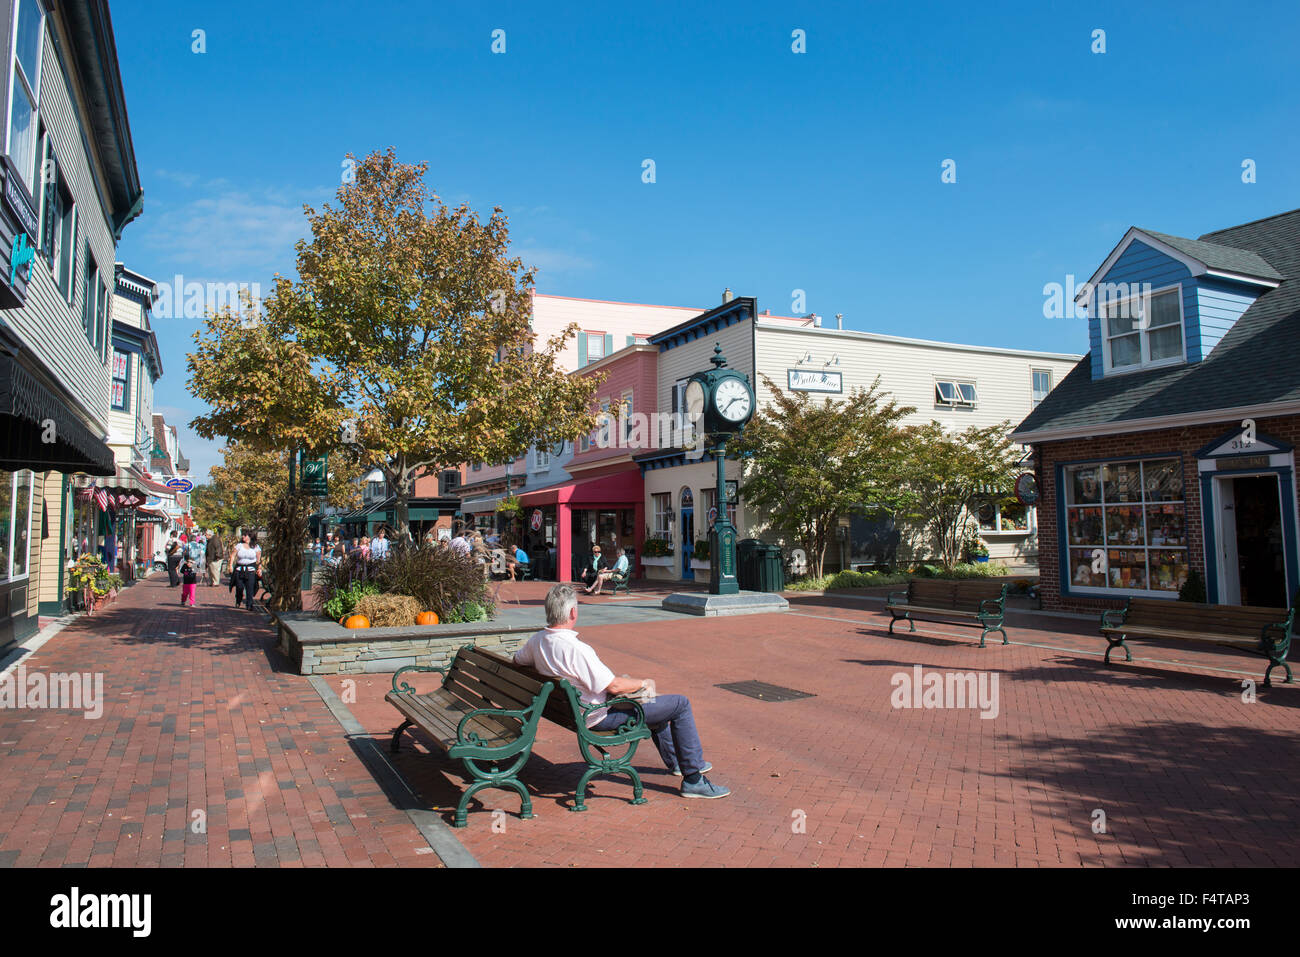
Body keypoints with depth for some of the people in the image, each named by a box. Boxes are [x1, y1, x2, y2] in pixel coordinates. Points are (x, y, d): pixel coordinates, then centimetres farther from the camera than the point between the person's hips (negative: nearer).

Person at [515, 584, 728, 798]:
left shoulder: (536, 641, -6)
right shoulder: (577, 649, -32)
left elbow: (518, 659, 14)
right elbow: (613, 686, -28)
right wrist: (641, 683, -9)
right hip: (601, 716, -10)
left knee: (655, 703, 29)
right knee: (681, 704, -4)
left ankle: (674, 760, 45)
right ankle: (693, 779, 4)